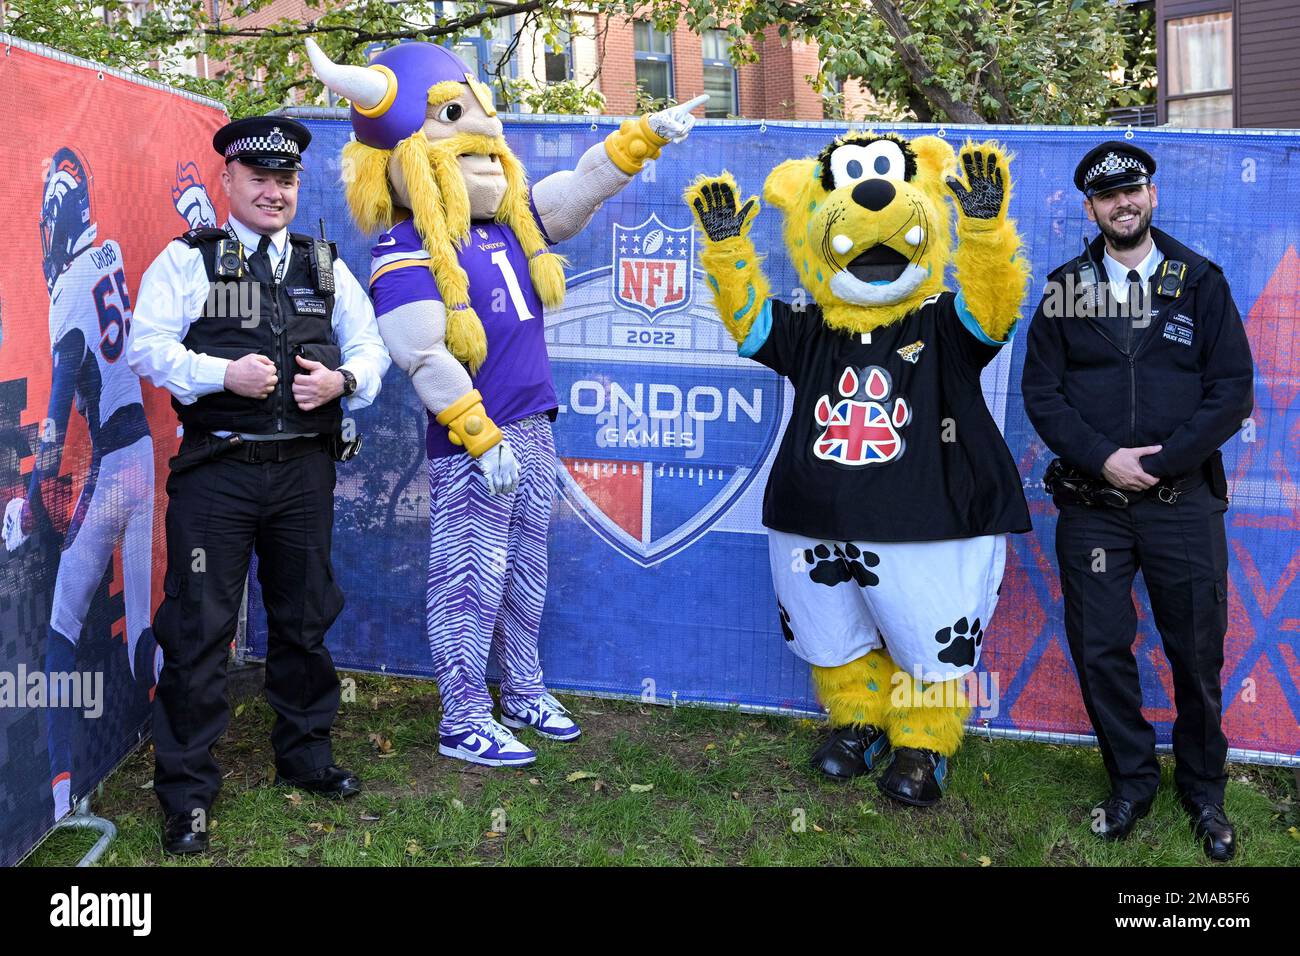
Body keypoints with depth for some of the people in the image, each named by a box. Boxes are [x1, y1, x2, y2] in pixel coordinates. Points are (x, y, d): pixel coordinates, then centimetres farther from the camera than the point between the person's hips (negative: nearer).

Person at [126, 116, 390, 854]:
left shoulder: (326, 267, 13)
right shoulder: (187, 260, 2)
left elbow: (371, 346, 14)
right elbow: (148, 346, -7)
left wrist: (343, 380, -7)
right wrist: (224, 373, -21)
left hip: (305, 469, 4)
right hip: (217, 468, -4)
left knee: (305, 620, 15)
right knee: (200, 628, -1)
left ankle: (307, 757, 33)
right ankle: (187, 792, 11)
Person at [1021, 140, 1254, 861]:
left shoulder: (1201, 282, 3)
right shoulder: (1066, 289, 6)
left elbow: (1232, 392, -3)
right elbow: (1041, 392, 1)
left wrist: (1155, 462, -13)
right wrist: (1103, 457, -13)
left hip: (1183, 502, -1)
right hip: (1091, 503, 1)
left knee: (1198, 656, 7)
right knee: (1099, 649, 6)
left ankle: (1203, 790, 27)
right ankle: (1131, 781, 26)